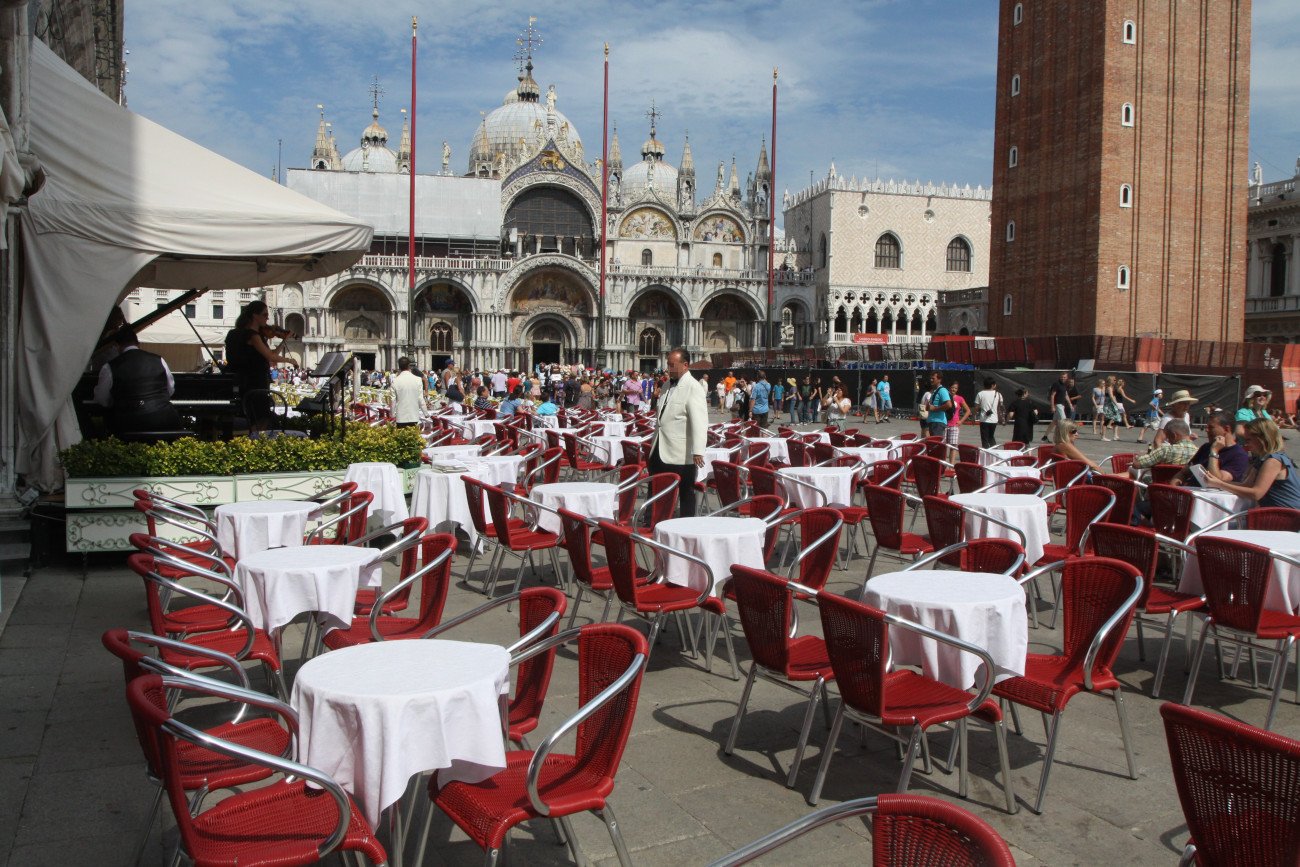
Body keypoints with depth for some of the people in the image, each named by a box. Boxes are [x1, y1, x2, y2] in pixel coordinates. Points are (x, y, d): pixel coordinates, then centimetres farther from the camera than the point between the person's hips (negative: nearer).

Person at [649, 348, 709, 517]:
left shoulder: (693, 388, -14)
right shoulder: (668, 385, 12)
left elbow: (699, 421, -22)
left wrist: (698, 452, -30)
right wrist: (655, 442, 22)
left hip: (681, 454, -8)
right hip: (660, 450, 8)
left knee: (686, 493, 4)